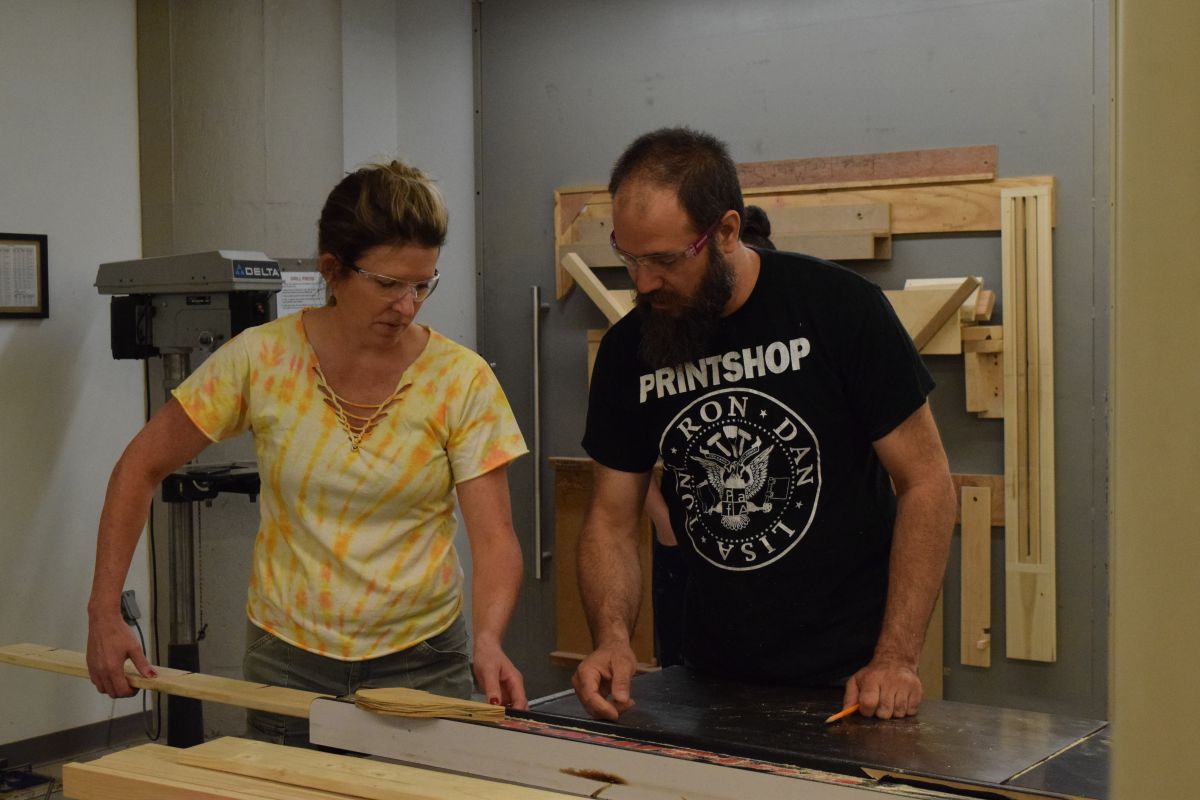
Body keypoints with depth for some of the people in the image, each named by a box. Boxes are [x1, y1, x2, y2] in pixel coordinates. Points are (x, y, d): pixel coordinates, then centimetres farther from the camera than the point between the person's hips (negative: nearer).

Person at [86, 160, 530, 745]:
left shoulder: (462, 380, -12)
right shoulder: (261, 359, -10)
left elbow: (494, 539, -13)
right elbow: (141, 469, -1)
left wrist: (487, 641, -31)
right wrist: (105, 613, -5)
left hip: (421, 662, 0)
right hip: (287, 658, 1)